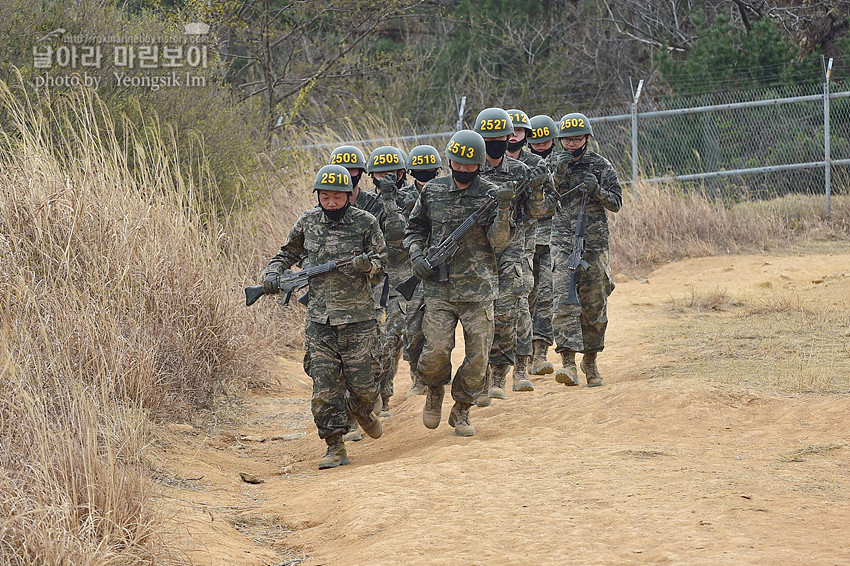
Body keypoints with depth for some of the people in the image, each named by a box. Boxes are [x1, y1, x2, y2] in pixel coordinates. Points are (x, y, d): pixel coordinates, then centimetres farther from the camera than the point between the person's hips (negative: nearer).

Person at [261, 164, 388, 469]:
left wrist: (367, 264, -22)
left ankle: (361, 409, 36)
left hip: (358, 317, -2)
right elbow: (288, 252, 22)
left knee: (362, 384, 1)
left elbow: (380, 264, 1)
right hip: (320, 319, 2)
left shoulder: (365, 223, -2)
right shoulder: (308, 222, 6)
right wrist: (272, 273, 3)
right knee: (325, 387, -5)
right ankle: (335, 447, 2)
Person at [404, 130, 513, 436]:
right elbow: (415, 229, 19)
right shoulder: (432, 192, 7)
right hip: (438, 287, 1)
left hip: (478, 289, -1)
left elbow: (498, 241, -8)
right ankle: (435, 390, 20)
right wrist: (417, 256, 1)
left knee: (477, 355, 0)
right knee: (436, 350, -11)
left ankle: (461, 411, 18)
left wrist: (504, 208, -23)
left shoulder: (490, 194, 0)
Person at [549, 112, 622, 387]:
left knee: (594, 305, 5)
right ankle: (568, 361, -24)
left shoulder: (600, 165, 5)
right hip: (562, 242, 0)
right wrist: (558, 174, -15)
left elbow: (616, 202, 4)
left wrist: (596, 190, -14)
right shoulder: (554, 165, 8)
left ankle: (590, 361, 20)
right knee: (564, 300, -15)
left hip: (594, 243, 0)